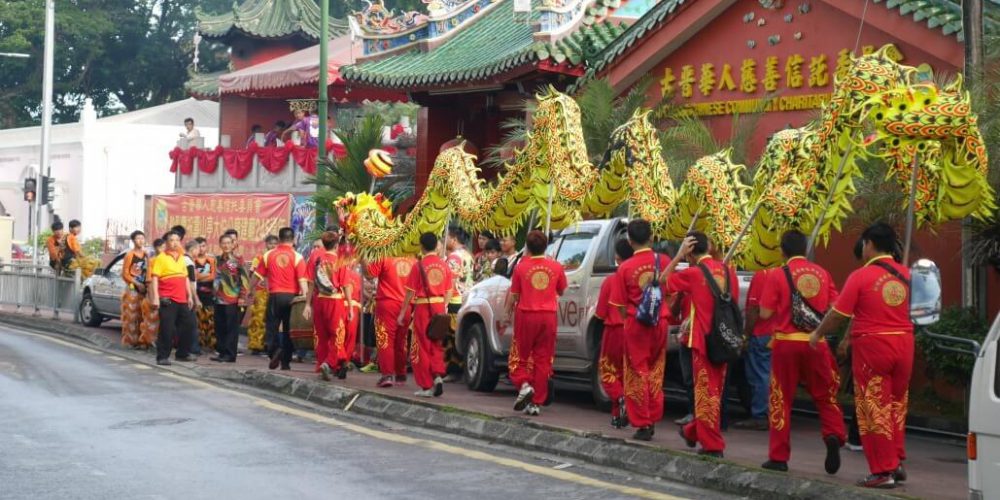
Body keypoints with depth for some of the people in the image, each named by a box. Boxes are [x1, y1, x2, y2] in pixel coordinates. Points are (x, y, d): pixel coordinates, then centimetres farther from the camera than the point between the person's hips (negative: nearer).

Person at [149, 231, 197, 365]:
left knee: (188, 325, 11)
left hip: (182, 299, 7)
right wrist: (155, 297, -16)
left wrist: (190, 296, 18)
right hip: (167, 300, -7)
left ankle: (183, 353, 23)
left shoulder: (182, 258, 17)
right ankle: (162, 356, 0)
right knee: (167, 329, -7)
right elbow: (155, 278, -9)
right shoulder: (161, 258, -3)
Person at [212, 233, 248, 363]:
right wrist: (213, 291, 17)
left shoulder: (238, 260, -2)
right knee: (219, 327, 7)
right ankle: (222, 352, 14)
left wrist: (242, 296, -10)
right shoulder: (217, 260, 14)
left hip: (233, 300, -6)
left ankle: (230, 354, -2)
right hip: (219, 299, 6)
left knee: (232, 327, -4)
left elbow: (244, 279, -5)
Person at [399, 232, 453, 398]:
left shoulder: (419, 265, -7)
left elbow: (410, 292, -5)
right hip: (439, 307, 4)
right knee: (436, 345, 16)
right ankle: (438, 375, -4)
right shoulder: (444, 265, 4)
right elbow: (448, 292, 6)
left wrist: (402, 313, 1)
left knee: (422, 347, 5)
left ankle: (426, 387, 7)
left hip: (423, 307, -4)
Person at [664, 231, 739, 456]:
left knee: (706, 392, 1)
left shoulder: (693, 274, -11)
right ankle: (694, 432, 34)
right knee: (714, 391, 17)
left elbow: (662, 281, 1)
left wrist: (678, 256, -3)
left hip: (704, 340, -6)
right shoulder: (728, 271, 4)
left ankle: (713, 445, 1)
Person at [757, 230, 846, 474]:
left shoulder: (777, 275, -6)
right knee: (825, 395, 15)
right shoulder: (821, 273, 4)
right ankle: (834, 435, -10)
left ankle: (779, 457, 9)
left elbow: (765, 314, -7)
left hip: (786, 342, -2)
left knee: (782, 400, 7)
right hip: (816, 343, 2)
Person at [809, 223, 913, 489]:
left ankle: (883, 471, 4)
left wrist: (818, 333, 10)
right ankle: (897, 462, 22)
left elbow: (837, 315, -8)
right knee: (896, 405, 19)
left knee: (874, 409, 2)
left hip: (872, 346, -5)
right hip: (903, 344, 5)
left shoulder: (861, 276, -10)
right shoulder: (905, 274, 6)